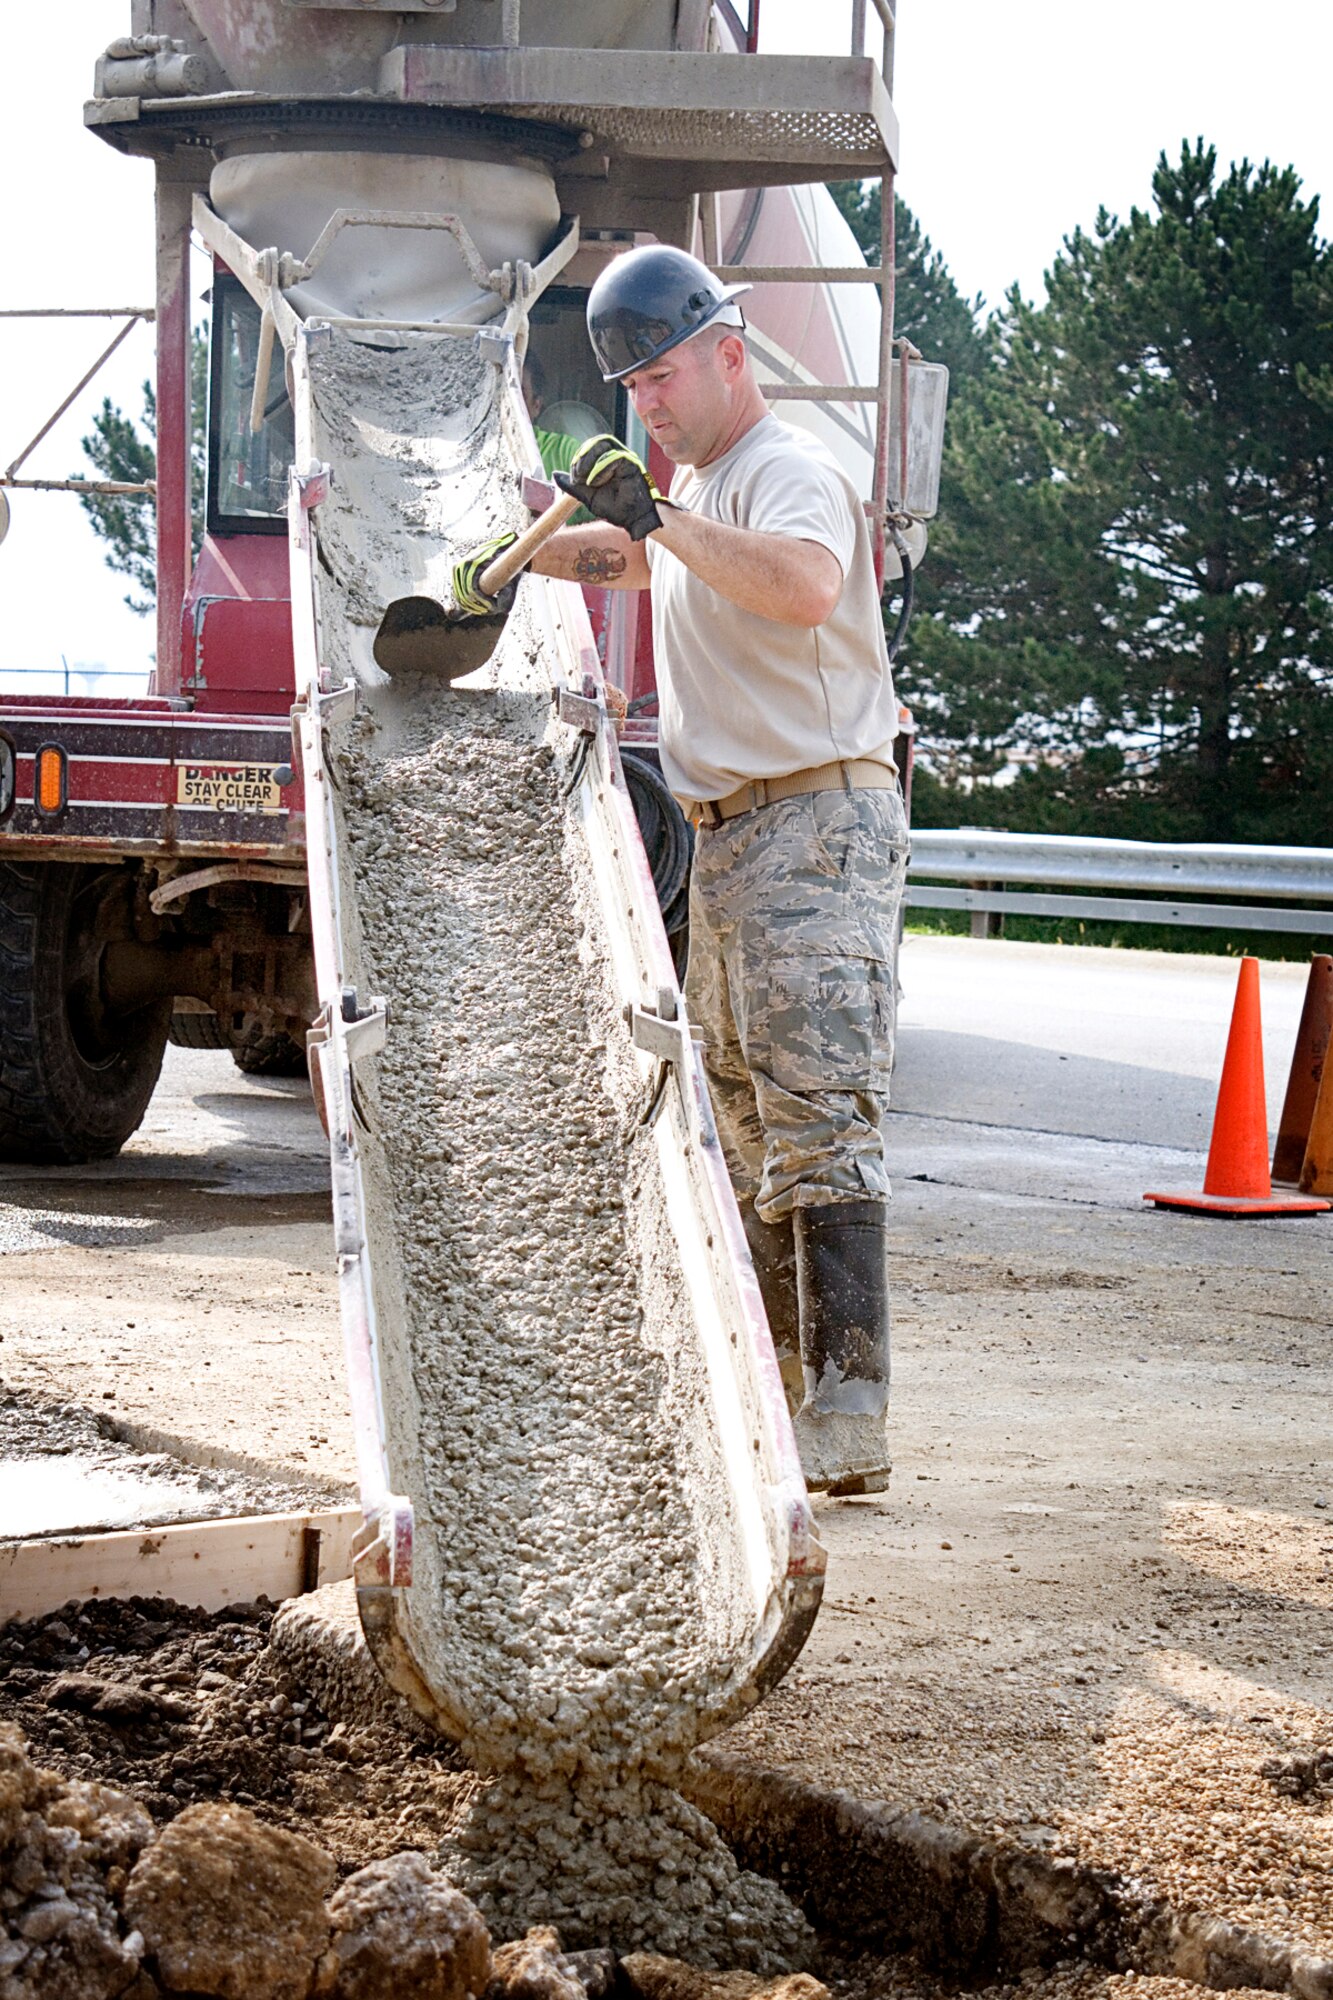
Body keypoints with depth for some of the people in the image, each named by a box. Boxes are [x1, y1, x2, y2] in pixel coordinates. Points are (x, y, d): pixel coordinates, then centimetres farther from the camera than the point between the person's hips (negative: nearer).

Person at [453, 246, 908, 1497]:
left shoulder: (789, 474, -11)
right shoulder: (694, 491, 20)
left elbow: (805, 587, -34)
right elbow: (623, 559, 43)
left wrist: (661, 519, -37)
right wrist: (519, 559, 29)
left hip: (818, 824, -10)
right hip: (729, 833, 10)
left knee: (822, 1122, -17)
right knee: (749, 1124, 13)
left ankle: (849, 1421, -21)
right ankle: (780, 1389, 21)